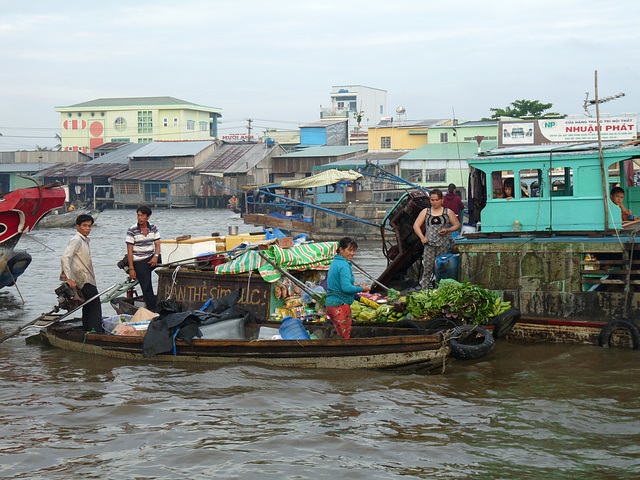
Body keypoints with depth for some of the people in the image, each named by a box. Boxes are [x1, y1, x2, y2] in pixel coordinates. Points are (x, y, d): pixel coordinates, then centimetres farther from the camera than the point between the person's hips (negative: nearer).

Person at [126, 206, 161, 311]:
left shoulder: (153, 228, 5)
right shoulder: (132, 230, -7)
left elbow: (157, 244, 4)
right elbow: (129, 250, -8)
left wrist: (155, 256, -18)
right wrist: (131, 269, -12)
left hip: (152, 258, 4)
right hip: (139, 262, -4)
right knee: (147, 287, -7)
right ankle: (152, 310, 1)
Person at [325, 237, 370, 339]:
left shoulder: (335, 262, 15)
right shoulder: (344, 265, -15)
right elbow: (346, 288, -22)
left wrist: (354, 286, 14)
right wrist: (361, 289, -8)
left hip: (330, 304, 9)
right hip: (340, 305, -9)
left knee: (340, 336, 14)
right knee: (345, 337, -4)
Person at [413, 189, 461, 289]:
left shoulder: (448, 212, 10)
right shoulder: (425, 212, 12)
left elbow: (457, 225, 13)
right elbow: (416, 226, 11)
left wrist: (447, 230, -6)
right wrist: (422, 238, -3)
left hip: (443, 244, -1)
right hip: (429, 244, 1)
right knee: (427, 268, -6)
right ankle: (424, 290, -4)